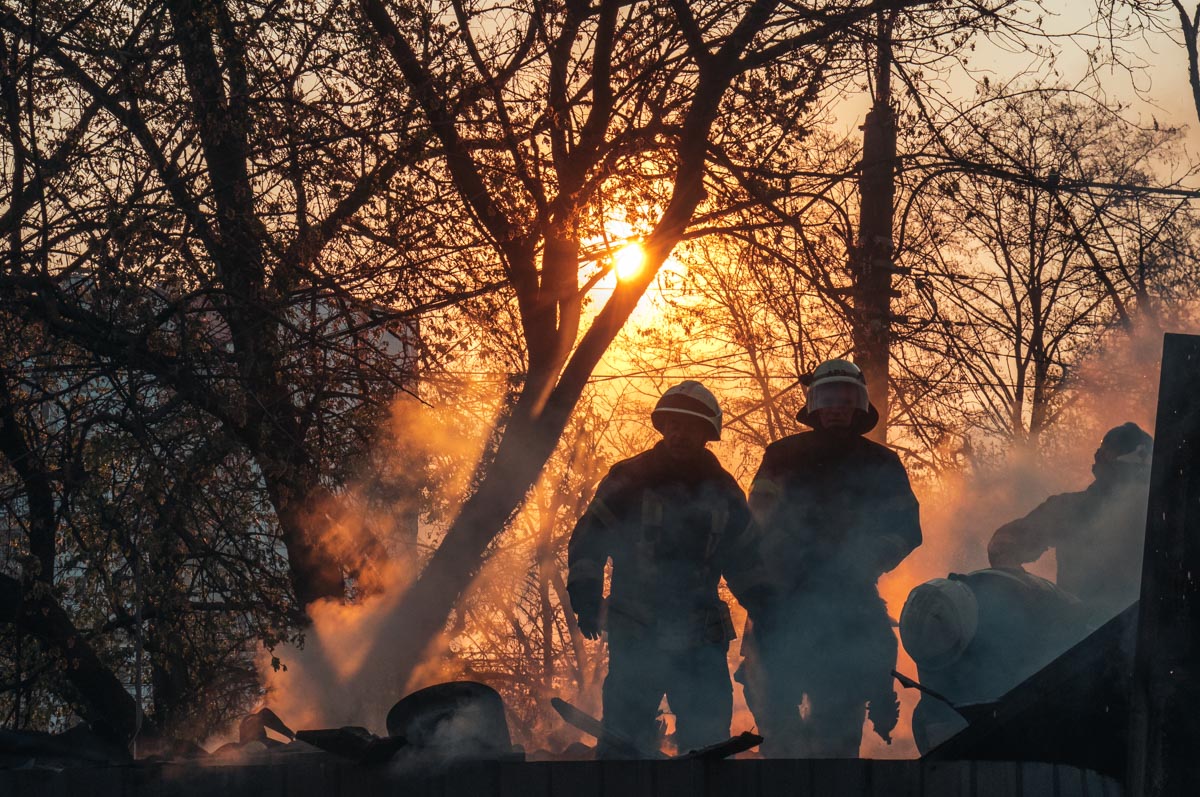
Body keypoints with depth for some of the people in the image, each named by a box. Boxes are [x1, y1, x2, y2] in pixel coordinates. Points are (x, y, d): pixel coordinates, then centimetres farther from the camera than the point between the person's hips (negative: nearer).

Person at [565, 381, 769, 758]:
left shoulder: (722, 490, 12)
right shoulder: (630, 479, 1)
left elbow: (742, 557, 22)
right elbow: (589, 537, 4)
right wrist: (585, 594, -7)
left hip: (701, 638, 3)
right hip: (636, 634, -3)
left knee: (709, 736, 3)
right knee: (625, 734, -6)